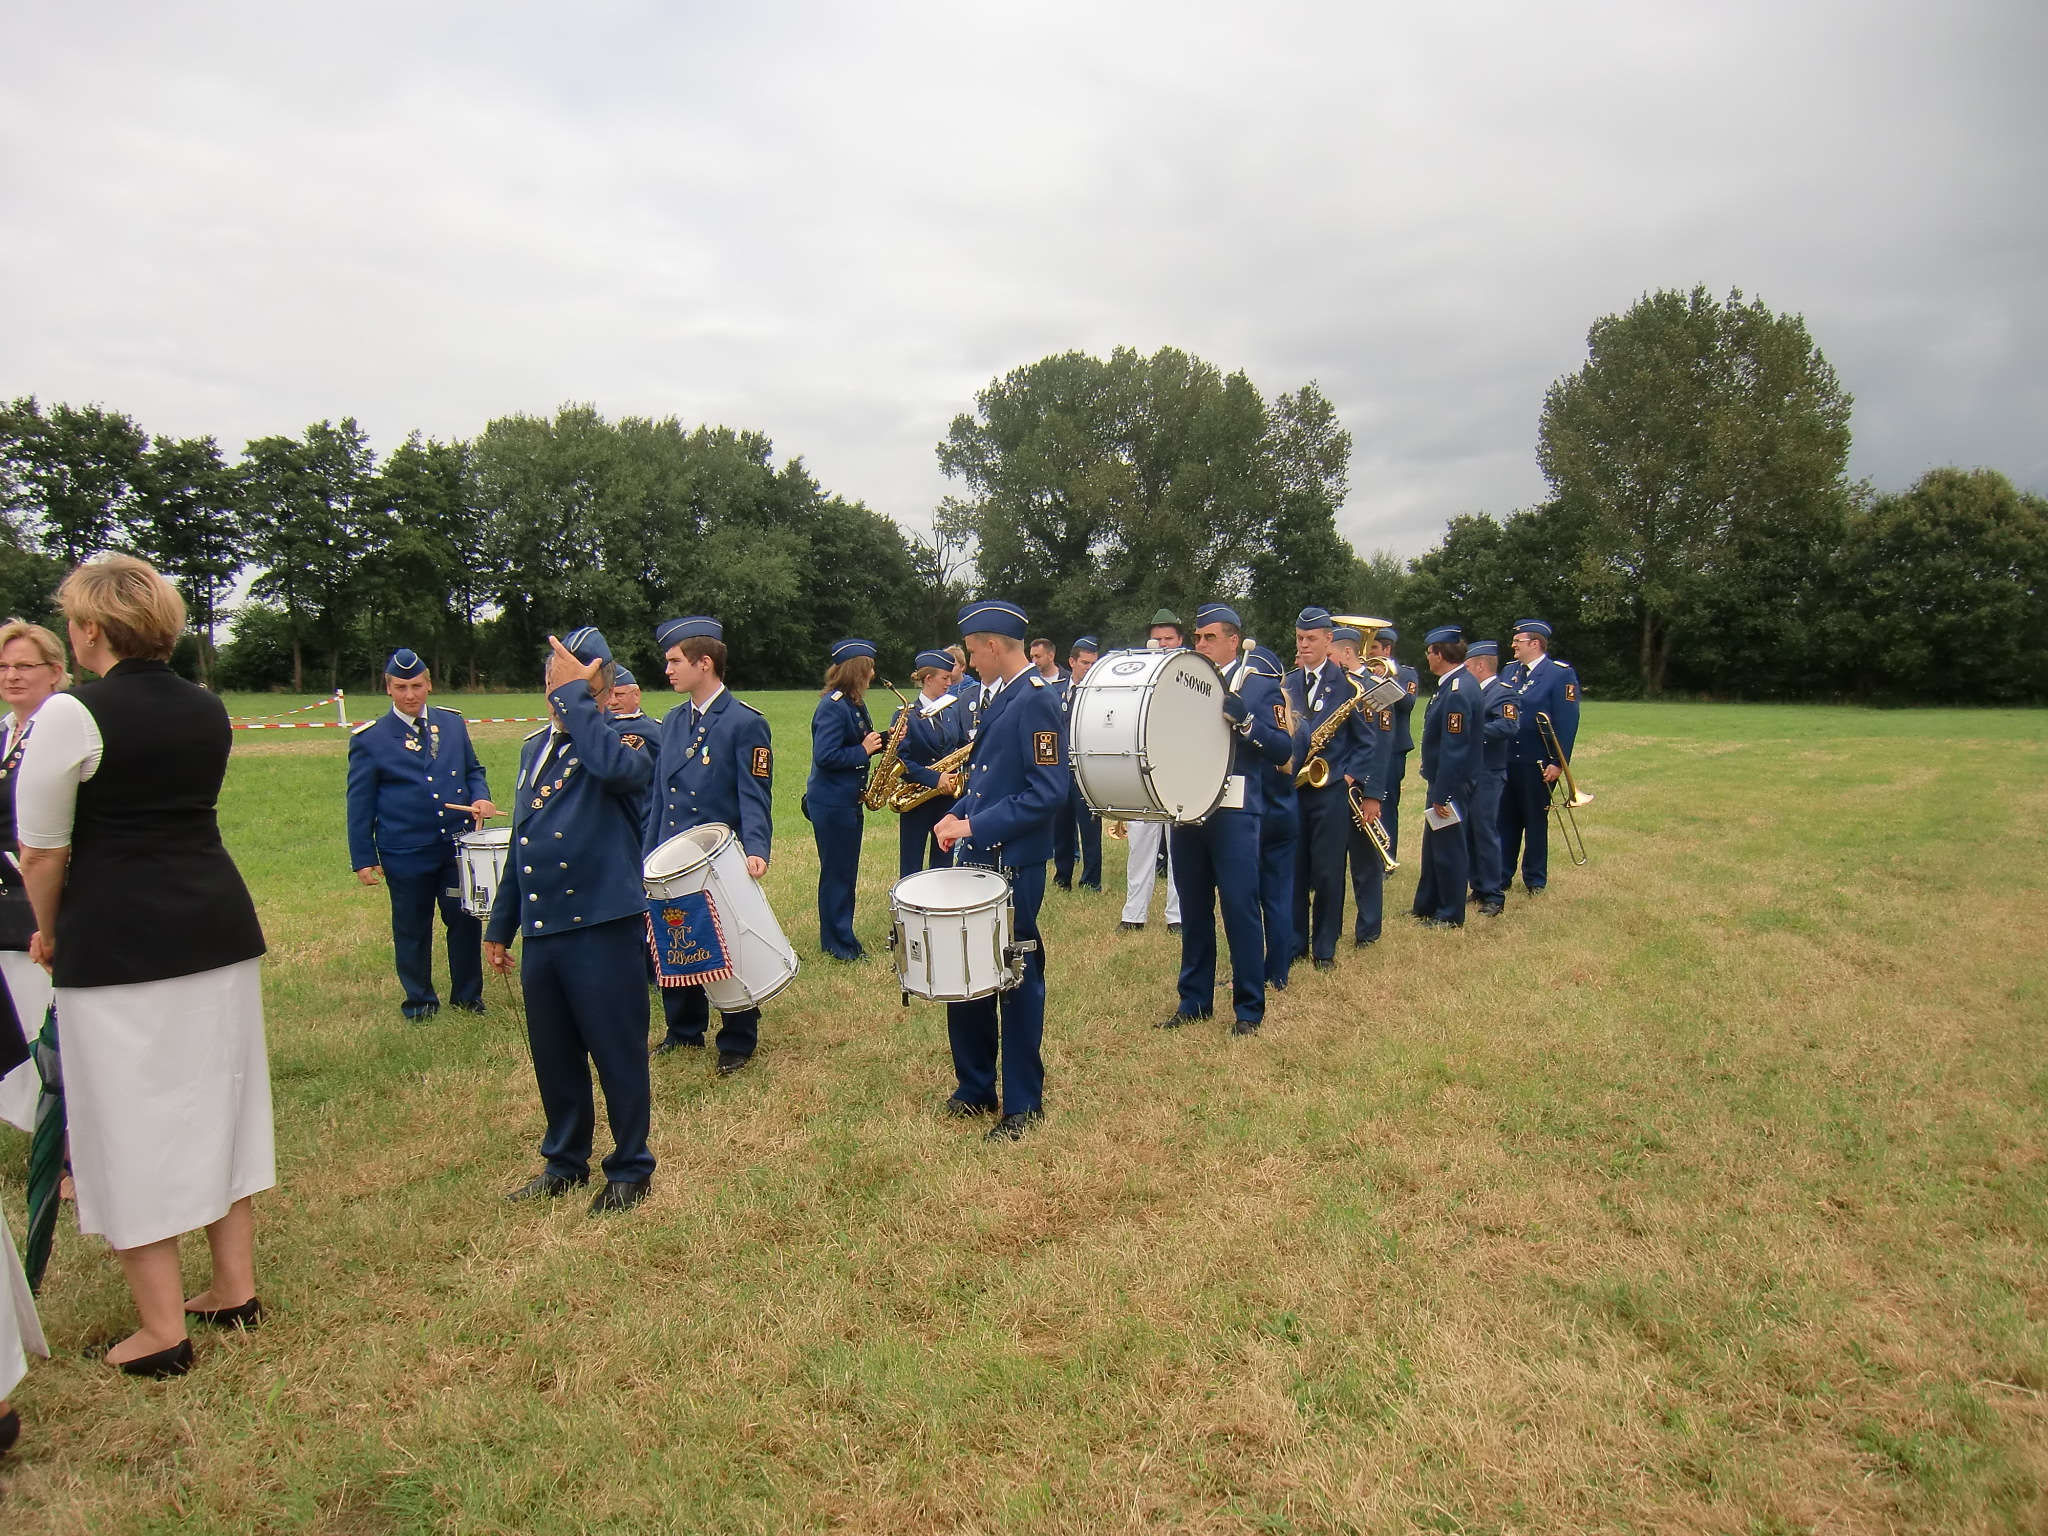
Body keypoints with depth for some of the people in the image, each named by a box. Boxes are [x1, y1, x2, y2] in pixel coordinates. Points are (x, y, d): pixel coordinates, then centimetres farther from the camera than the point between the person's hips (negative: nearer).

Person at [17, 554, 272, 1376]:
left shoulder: (71, 715, -11)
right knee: (215, 1098, 16)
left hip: (116, 940, -6)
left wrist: (48, 934, 11)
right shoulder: (209, 710, 8)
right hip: (218, 924, 6)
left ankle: (161, 1329, 14)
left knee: (132, 1121, 4)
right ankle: (235, 1286, 27)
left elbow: (42, 853, -8)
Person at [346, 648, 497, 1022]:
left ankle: (467, 995, 26)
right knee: (413, 928, 10)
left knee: (465, 920, 9)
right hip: (406, 852, -3)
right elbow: (360, 803, -2)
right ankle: (419, 1001, 27)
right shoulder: (370, 738, -4)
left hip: (458, 844, 3)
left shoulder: (452, 722, 6)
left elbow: (473, 769, 16)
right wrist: (363, 859, -3)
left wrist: (480, 797, -7)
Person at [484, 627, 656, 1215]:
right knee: (553, 1056, 17)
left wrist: (574, 696, -24)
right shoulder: (535, 746, 13)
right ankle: (565, 1161, 35)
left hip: (602, 929, -6)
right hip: (539, 930, 6)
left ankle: (630, 1170, 22)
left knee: (618, 1055, 4)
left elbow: (619, 768, -35)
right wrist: (500, 925, 21)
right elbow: (520, 842, 19)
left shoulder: (625, 739, -7)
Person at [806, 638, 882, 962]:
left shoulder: (854, 704, 10)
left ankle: (841, 937, 27)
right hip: (831, 804, -10)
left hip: (848, 801, 10)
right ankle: (837, 944, 12)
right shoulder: (833, 706, -19)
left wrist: (882, 741, -2)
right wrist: (863, 751, -18)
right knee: (836, 872, 1)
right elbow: (825, 756, -25)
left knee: (845, 872, 16)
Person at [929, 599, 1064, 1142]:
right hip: (976, 857, 9)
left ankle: (1022, 1103, 19)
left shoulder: (1035, 700, -16)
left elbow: (1047, 791, -22)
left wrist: (976, 826, -22)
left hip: (1013, 866, -9)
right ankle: (975, 1087, 30)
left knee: (1017, 979, 4)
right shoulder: (994, 695, 12)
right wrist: (958, 815, 5)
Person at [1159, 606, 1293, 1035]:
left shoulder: (1261, 687, 1)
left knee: (1240, 909, -2)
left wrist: (1244, 719, -20)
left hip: (1234, 814, -5)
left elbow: (1282, 750, -6)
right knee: (1193, 910, 12)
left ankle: (1249, 1008, 10)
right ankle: (1195, 1000, 23)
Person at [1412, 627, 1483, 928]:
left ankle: (1450, 916, 15)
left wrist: (1442, 795, -23)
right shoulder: (1457, 683, 9)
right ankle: (1426, 907, 31)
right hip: (1442, 780, 10)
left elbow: (1453, 748, -26)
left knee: (1448, 847, 2)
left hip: (1451, 784, -10)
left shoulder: (1457, 691, -23)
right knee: (1434, 844, 19)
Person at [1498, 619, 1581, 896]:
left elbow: (1567, 722, -12)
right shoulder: (1508, 671, 11)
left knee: (1535, 821, 8)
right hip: (1504, 760, 5)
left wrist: (1557, 762, -17)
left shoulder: (1561, 674, -8)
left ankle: (1535, 880, 20)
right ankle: (1501, 876, 20)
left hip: (1537, 763, -5)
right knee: (1504, 820, 10)